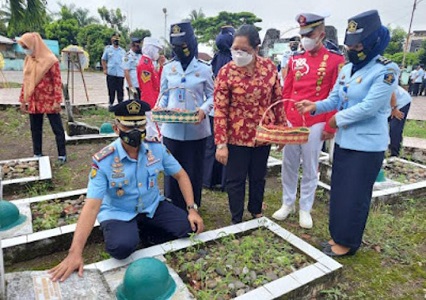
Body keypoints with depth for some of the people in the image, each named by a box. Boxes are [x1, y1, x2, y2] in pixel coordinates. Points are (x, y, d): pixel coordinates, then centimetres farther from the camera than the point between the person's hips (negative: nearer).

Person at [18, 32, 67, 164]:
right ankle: (37, 154, 25)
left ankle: (62, 155, 11)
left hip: (49, 101, -6)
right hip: (33, 102, 6)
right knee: (35, 129, 13)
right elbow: (25, 81, 14)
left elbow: (57, 81, -12)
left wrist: (57, 101, -17)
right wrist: (23, 100, 12)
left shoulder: (50, 60, -10)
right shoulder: (28, 60, 9)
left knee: (57, 128, 2)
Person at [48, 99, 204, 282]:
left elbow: (180, 175, 0)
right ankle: (132, 233, 5)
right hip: (119, 213, -3)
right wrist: (75, 252, -30)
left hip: (153, 207, 4)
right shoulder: (103, 161, -21)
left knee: (190, 227, -14)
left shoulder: (156, 148, -11)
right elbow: (92, 206, -24)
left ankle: (147, 231, 12)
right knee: (121, 247, -33)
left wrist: (192, 209, -10)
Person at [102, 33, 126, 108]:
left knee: (120, 90, 0)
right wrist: (105, 69, 0)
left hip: (120, 73, 1)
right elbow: (103, 60, 12)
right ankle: (111, 104, 14)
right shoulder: (108, 49, 10)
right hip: (111, 73, -1)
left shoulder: (122, 51, 13)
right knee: (111, 90, 3)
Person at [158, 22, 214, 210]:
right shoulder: (168, 68, 6)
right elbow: (163, 95, 12)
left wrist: (204, 109, -18)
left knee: (193, 170, 8)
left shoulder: (204, 69, -2)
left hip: (196, 129, -2)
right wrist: (161, 109, -8)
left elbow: (212, 95, 2)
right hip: (172, 128, 3)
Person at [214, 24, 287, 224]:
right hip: (237, 136, -3)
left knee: (258, 177, 19)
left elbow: (277, 100, 4)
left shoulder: (269, 67, -4)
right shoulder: (226, 72, -12)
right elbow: (220, 110, -13)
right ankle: (236, 221, 29)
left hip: (263, 134, 3)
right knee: (236, 180, 9)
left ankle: (256, 212, 43)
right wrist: (221, 144, -16)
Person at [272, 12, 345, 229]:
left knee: (310, 169, 8)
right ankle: (288, 203, 29)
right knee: (289, 165, 12)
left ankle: (305, 209, 24)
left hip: (315, 124, -4)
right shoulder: (295, 59, 7)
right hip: (291, 122, 4)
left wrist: (330, 127, -8)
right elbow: (286, 91, 10)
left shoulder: (336, 60, -4)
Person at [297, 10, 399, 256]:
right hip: (344, 141, 8)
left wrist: (338, 119, -12)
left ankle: (347, 243, 21)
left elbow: (369, 107, -22)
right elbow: (335, 98, 8)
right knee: (339, 192, 15)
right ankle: (338, 236, 32)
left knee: (355, 196, 3)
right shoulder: (347, 69, 8)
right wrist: (315, 106, -11)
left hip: (367, 145, -8)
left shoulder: (386, 71, -16)